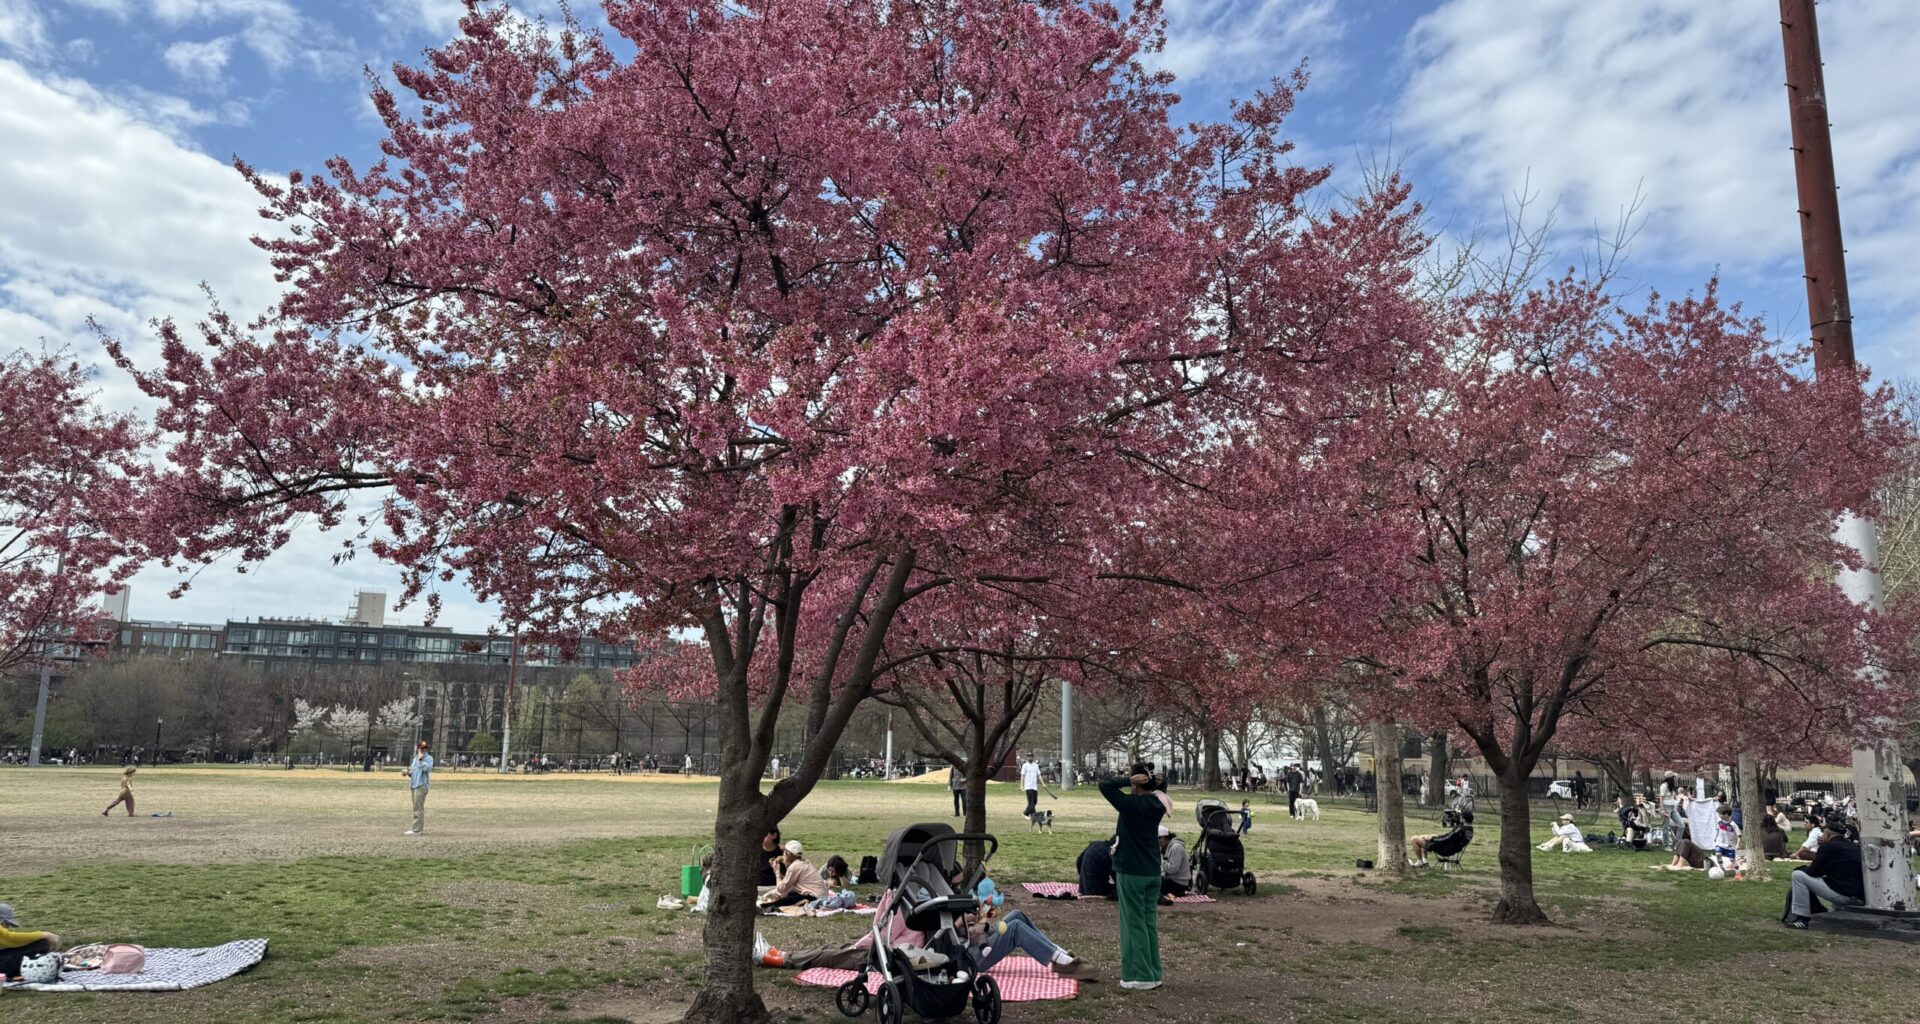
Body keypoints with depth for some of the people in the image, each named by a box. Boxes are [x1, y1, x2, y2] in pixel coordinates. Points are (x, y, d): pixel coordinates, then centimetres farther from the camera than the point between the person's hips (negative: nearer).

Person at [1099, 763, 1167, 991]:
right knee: (1150, 923, 13)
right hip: (1153, 872, 7)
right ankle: (1153, 974, 19)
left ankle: (1141, 976, 5)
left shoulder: (1132, 804, -18)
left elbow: (1104, 784, -19)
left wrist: (1129, 780, -16)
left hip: (1131, 872, -7)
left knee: (1134, 923, 2)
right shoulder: (1157, 806, 2)